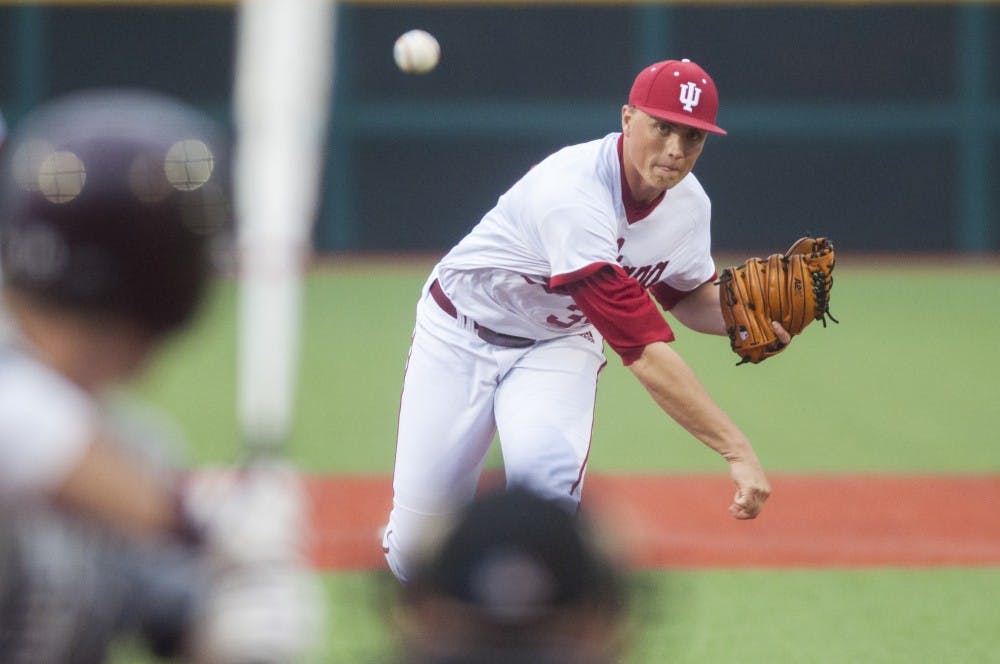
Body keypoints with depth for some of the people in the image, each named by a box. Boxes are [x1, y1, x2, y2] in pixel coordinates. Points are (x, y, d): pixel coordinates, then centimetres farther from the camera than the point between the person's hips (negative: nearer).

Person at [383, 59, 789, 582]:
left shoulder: (689, 205, -12)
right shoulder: (574, 191, -37)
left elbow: (689, 296, 12)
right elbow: (643, 350, -41)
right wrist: (736, 449, -44)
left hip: (559, 345, 4)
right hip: (461, 336, -4)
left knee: (547, 470, -31)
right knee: (416, 555, -5)